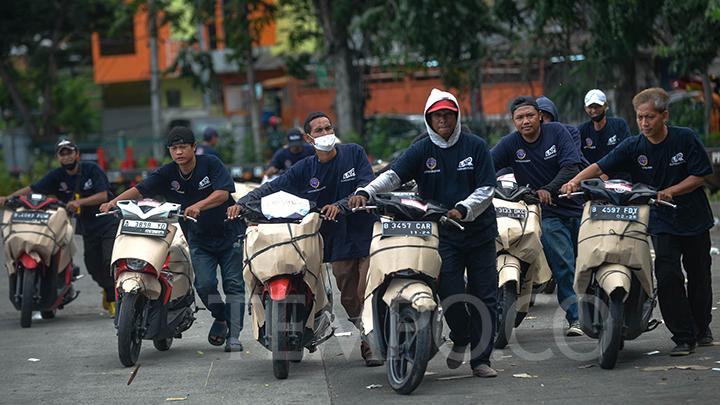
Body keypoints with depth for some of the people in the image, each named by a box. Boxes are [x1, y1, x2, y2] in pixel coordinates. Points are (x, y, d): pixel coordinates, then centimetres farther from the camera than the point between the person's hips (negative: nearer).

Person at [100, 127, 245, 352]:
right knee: (204, 283, -13)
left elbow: (223, 193, -25)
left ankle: (233, 335, -1)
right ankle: (220, 317, 15)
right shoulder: (167, 174, -4)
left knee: (234, 284, -5)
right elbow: (140, 190, -12)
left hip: (228, 234, -2)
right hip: (199, 238, 2)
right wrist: (114, 202, -29)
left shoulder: (210, 164, -12)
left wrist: (198, 206, -42)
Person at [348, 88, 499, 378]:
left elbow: (486, 189, -2)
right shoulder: (422, 150, 2)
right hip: (442, 234, 0)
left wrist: (463, 209, -18)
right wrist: (365, 192, -28)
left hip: (479, 230, 1)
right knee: (450, 294, -12)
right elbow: (393, 175, -10)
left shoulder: (475, 146, 1)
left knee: (484, 297, 0)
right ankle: (461, 338, 18)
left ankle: (480, 359, 9)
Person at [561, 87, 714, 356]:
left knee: (699, 277, 13)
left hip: (694, 220, 0)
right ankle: (683, 337, -8)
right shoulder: (633, 147, -7)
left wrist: (669, 192, -22)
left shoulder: (686, 139, -10)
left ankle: (702, 328, 34)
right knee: (668, 276, -15)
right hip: (661, 222, 0)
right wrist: (575, 180, -34)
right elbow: (600, 166, -16)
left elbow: (700, 175, -9)